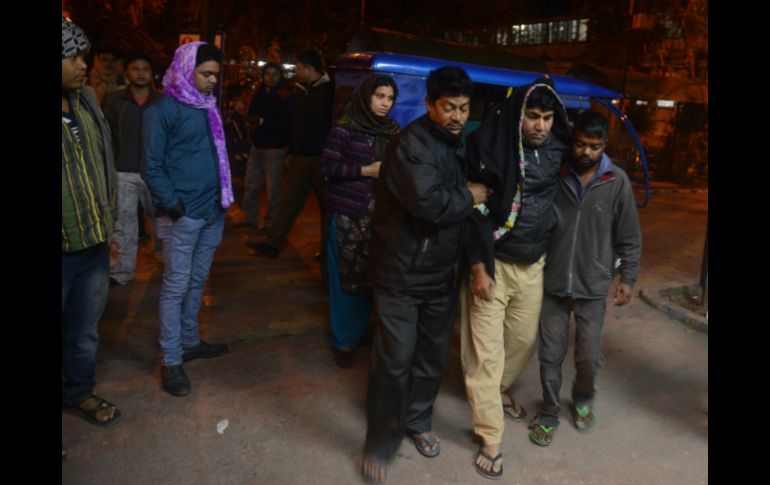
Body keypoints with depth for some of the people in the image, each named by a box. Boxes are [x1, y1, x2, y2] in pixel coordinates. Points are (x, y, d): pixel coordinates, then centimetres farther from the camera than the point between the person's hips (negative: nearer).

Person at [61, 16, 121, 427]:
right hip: (65, 249, -5)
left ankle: (78, 391, 40)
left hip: (94, 244, 6)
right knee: (78, 330, 9)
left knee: (85, 330, 20)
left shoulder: (87, 101, 8)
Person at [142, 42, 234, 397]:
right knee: (176, 286, 0)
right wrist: (172, 205, -17)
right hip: (183, 214, -7)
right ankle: (171, 360, 9)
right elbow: (152, 166, -11)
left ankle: (190, 341, 30)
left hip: (213, 210, 7)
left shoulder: (208, 106, 12)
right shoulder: (163, 110, -9)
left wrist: (223, 195, 10)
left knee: (197, 281, 16)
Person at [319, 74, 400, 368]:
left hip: (380, 215, 4)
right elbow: (327, 167, -8)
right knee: (346, 279, 3)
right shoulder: (345, 128, -6)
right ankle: (342, 341, 19)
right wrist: (366, 171, -15)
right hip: (348, 214, -4)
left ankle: (359, 332, 27)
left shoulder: (393, 131, 8)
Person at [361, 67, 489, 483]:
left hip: (441, 270, 8)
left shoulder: (458, 143, 9)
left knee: (434, 353, 17)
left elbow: (469, 206, 14)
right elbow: (429, 203, -31)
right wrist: (469, 197, -13)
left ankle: (417, 421, 39)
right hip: (402, 271, -7)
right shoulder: (412, 143, -18)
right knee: (395, 358, -2)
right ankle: (380, 444, 17)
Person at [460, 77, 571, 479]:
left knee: (525, 339, 16)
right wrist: (478, 267, -16)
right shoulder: (489, 146, -15)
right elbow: (474, 208, -14)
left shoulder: (557, 149, 0)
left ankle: (499, 390, 44)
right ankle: (490, 438, 11)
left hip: (534, 263, 5)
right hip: (492, 261, -5)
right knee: (487, 351, -1)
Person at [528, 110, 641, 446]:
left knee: (589, 356, 9)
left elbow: (629, 236, 3)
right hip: (553, 281, 0)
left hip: (593, 284, 0)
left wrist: (628, 277, 2)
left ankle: (583, 400, 38)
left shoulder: (617, 181, -5)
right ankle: (549, 412, 28)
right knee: (550, 354, 8)